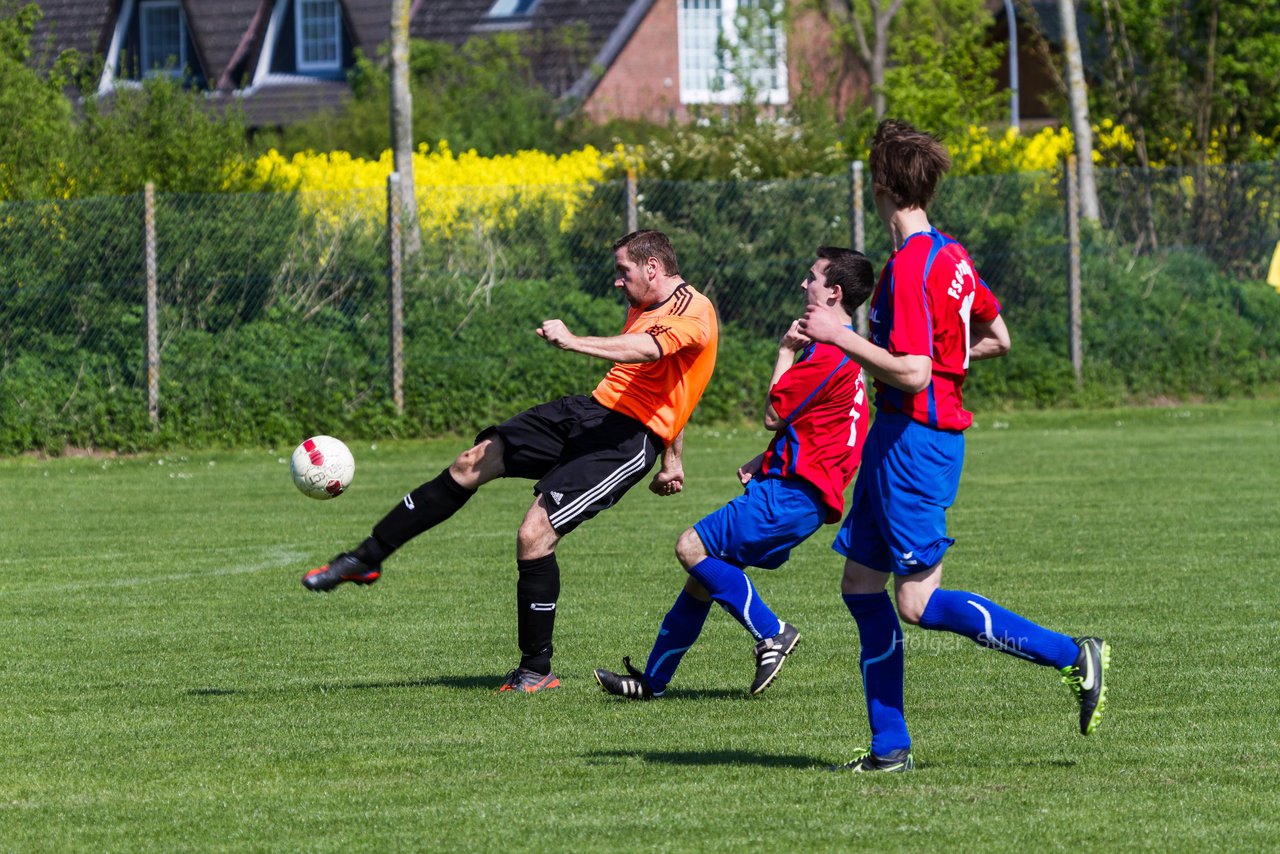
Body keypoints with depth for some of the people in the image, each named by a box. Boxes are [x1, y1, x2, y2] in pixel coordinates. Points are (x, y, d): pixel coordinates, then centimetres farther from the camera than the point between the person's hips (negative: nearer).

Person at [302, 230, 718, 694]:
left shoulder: (694, 312, -12)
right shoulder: (644, 307, 20)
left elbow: (643, 351, -32)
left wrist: (573, 341, -42)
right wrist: (673, 460, 31)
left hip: (630, 439, -9)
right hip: (590, 409, 9)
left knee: (534, 534, -19)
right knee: (472, 463, -2)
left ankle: (536, 671, -5)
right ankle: (364, 559, 4)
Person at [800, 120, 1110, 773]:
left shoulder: (909, 267, -18)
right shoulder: (950, 256, 10)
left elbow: (912, 374, -25)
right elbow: (997, 339, 22)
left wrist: (839, 335, -18)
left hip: (915, 441, -10)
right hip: (898, 439, 10)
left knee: (920, 603, -10)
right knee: (860, 584, 10)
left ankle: (1073, 656, -9)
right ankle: (889, 746, 11)